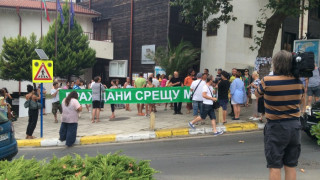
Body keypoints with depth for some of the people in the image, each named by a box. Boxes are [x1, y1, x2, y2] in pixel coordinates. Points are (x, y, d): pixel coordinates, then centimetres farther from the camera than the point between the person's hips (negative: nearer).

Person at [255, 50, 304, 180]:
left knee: (275, 167, 2)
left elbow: (257, 94, 6)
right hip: (295, 125, 5)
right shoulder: (298, 81, -2)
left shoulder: (267, 81, -15)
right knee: (291, 166, 13)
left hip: (276, 126, -4)